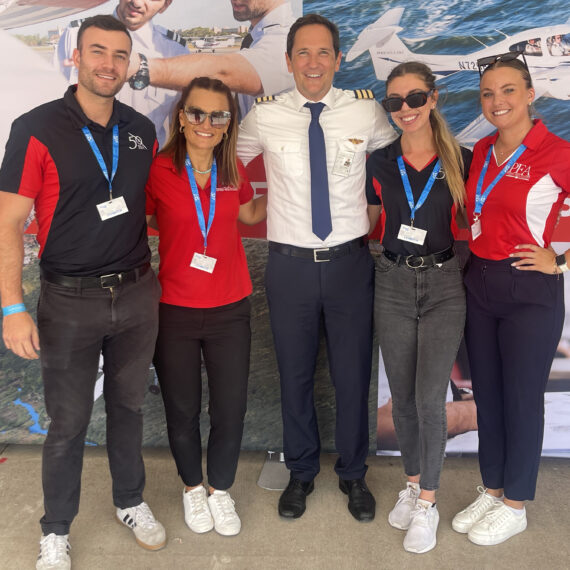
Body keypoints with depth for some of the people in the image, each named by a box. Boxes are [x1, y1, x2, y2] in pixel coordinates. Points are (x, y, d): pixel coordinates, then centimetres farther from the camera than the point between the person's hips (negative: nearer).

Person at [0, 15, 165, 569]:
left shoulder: (142, 131, 5)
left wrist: (150, 274, 9)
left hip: (137, 294, 4)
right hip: (69, 300, -4)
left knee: (128, 405, 19)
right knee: (68, 423, 8)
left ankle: (130, 501, 40)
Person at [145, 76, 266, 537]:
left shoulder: (233, 170, 2)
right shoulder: (157, 171, -9)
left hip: (230, 309, 3)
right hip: (174, 311, -2)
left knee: (230, 411, 9)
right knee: (182, 411, 14)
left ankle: (221, 490, 34)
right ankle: (192, 487, 40)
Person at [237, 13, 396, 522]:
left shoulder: (366, 111, -1)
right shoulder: (266, 116, -2)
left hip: (350, 261, 0)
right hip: (290, 264, 0)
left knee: (353, 375, 10)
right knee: (295, 376, 12)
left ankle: (353, 474, 33)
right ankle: (301, 473, 34)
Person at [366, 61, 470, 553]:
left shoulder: (461, 160, -2)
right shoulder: (379, 163, 3)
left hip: (443, 285, -2)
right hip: (393, 284, 2)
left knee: (430, 400, -5)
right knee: (402, 397, 11)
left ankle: (427, 503, 14)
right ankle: (412, 483, 32)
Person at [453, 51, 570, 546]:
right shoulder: (481, 153, 7)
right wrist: (473, 261, 9)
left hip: (530, 291, -6)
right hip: (479, 285, 6)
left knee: (521, 399, 6)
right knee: (486, 395, 14)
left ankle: (515, 505, 25)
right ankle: (491, 491, 32)